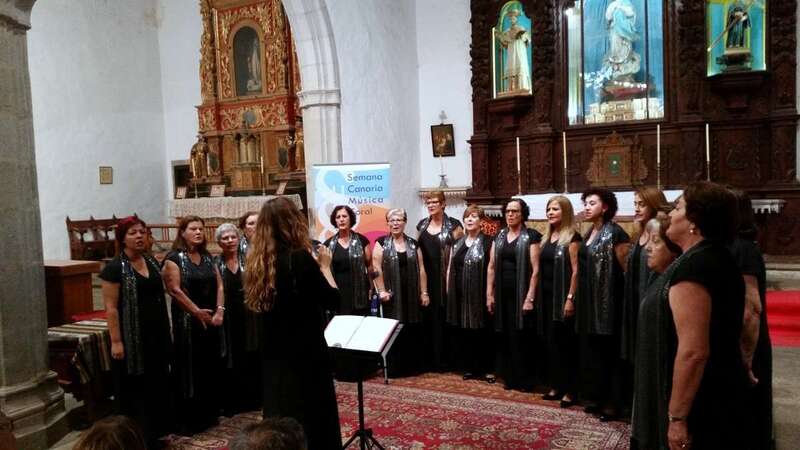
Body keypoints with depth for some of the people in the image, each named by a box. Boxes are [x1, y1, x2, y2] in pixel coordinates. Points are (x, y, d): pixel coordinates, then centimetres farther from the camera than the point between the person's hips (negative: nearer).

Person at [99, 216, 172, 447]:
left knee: (157, 384, 14)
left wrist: (166, 331, 13)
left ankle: (153, 432, 28)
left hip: (156, 334, 7)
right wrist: (116, 341, -18)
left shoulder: (152, 262, 8)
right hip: (132, 338, -7)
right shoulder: (114, 268, -12)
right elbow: (111, 308, -15)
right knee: (133, 388, 4)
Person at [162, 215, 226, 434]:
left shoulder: (207, 257, 13)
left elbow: (219, 285, 9)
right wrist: (197, 312, -16)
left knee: (211, 368, 10)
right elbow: (175, 290, -15)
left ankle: (210, 415, 23)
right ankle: (189, 420, 11)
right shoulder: (174, 258, -6)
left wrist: (220, 310, -5)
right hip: (187, 322, -6)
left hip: (211, 321, 6)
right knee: (190, 370, 0)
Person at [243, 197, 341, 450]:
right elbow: (332, 300, -16)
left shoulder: (259, 260, 1)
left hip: (274, 355, 7)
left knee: (279, 420, 19)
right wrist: (324, 266, -1)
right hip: (305, 353, -7)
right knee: (314, 420, 8)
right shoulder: (299, 257, -19)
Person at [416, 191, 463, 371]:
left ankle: (442, 359, 10)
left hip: (443, 278, -4)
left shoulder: (453, 225, -2)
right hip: (425, 278, 4)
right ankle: (428, 357, 18)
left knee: (442, 317, 0)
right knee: (426, 316, 7)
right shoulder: (422, 224, 12)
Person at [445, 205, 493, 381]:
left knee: (481, 332, 1)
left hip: (479, 294, -5)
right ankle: (469, 367, 20)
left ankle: (486, 368, 13)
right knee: (463, 333, 9)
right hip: (459, 295, 5)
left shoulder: (488, 242, -4)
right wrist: (449, 290, 8)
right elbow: (450, 268, 15)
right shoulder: (457, 243, 14)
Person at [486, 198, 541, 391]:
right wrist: (489, 294, 4)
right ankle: (509, 378, 20)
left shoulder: (531, 236, -5)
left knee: (521, 338, 0)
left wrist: (530, 297, -16)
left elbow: (535, 269, -10)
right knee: (505, 337, 9)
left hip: (521, 295, -5)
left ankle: (524, 381, 11)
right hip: (502, 295, 5)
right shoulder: (499, 236, 11)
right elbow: (491, 267, 9)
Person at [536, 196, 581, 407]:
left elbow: (575, 271, -14)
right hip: (547, 297, 8)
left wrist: (570, 298, -19)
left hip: (563, 297, -8)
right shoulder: (547, 237, 13)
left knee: (566, 344, 0)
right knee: (551, 342, 12)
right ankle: (556, 386, 22)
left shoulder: (572, 237, -9)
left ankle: (570, 390, 9)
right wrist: (537, 297, 12)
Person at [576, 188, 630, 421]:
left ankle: (611, 402, 11)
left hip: (607, 300, -8)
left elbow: (626, 267, -11)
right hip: (588, 300, 8)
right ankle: (594, 397, 23)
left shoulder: (615, 233, -11)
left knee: (607, 352, 0)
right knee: (590, 350, 12)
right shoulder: (589, 234, 13)